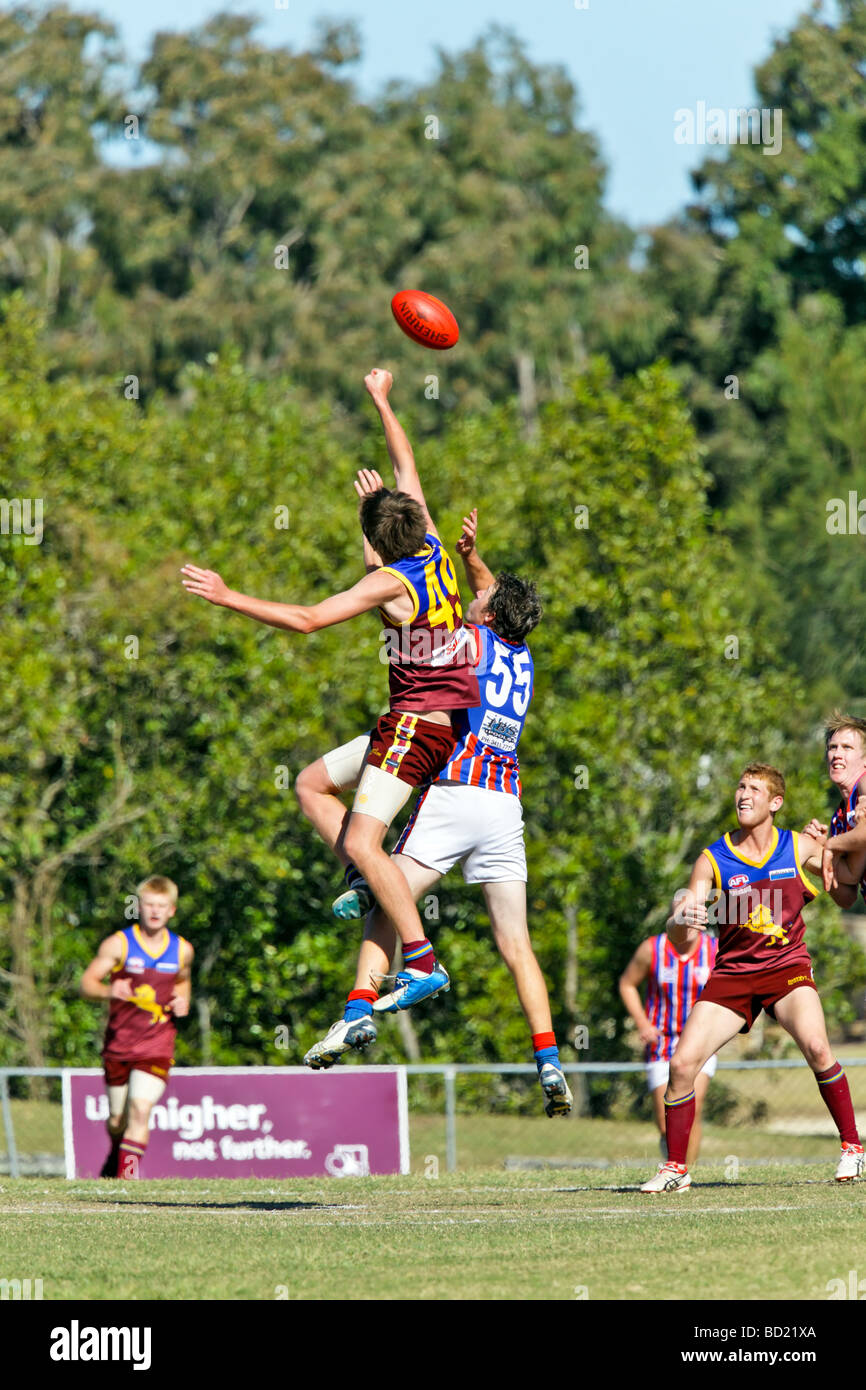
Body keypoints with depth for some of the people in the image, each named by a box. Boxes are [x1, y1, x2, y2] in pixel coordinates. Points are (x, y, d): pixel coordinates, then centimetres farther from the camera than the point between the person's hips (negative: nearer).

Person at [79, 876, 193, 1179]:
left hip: (157, 1047, 0)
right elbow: (87, 983, -6)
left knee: (141, 1108, -19)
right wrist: (109, 991, -27)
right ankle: (115, 1156, 41)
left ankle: (127, 1171, -15)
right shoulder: (118, 944, -5)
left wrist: (183, 1001, 3)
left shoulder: (182, 949, 4)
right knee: (117, 1118, 10)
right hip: (118, 1044, 0)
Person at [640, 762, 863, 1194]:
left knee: (816, 1046, -28)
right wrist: (680, 922, -32)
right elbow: (679, 939, -7)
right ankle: (675, 1167, 6)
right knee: (682, 1063, -11)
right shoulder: (713, 860, -4)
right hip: (732, 974, 1)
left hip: (786, 965, -1)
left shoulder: (800, 847, -1)